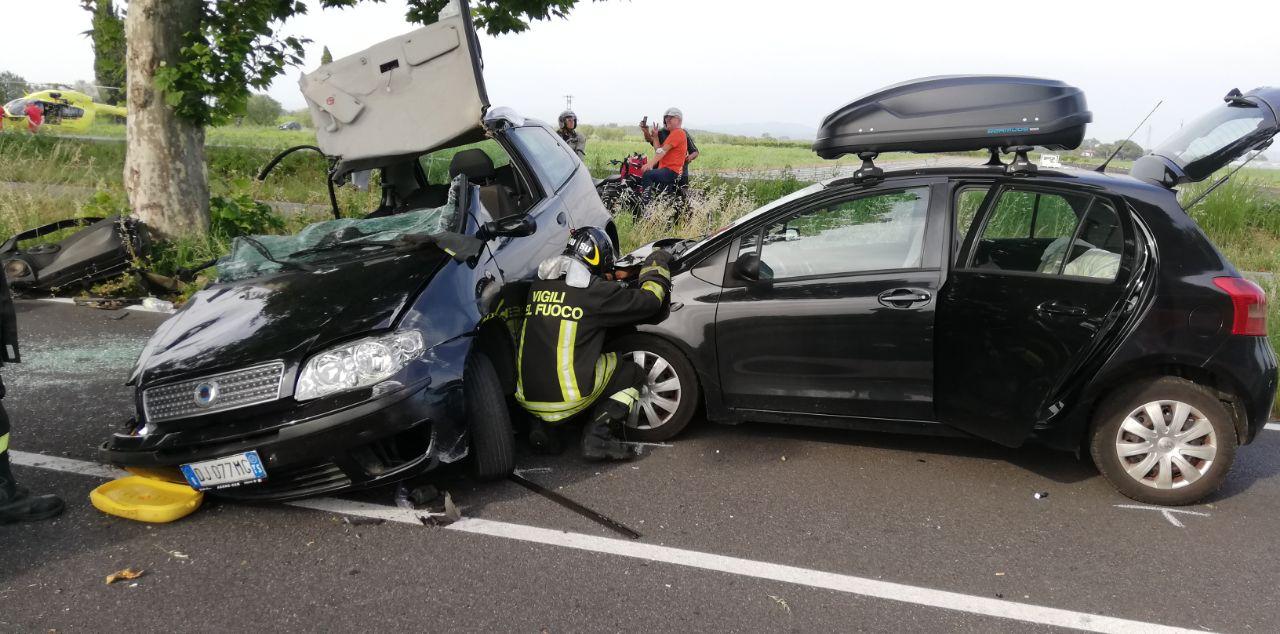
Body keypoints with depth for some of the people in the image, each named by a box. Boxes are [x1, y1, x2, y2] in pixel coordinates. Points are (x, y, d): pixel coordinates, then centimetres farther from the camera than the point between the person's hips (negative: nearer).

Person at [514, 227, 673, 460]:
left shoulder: (539, 284, 11)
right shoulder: (595, 290, -7)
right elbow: (649, 301, 2)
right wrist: (655, 268, 19)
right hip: (567, 398, -6)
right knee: (632, 373, 15)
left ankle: (541, 424, 16)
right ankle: (598, 438, -1)